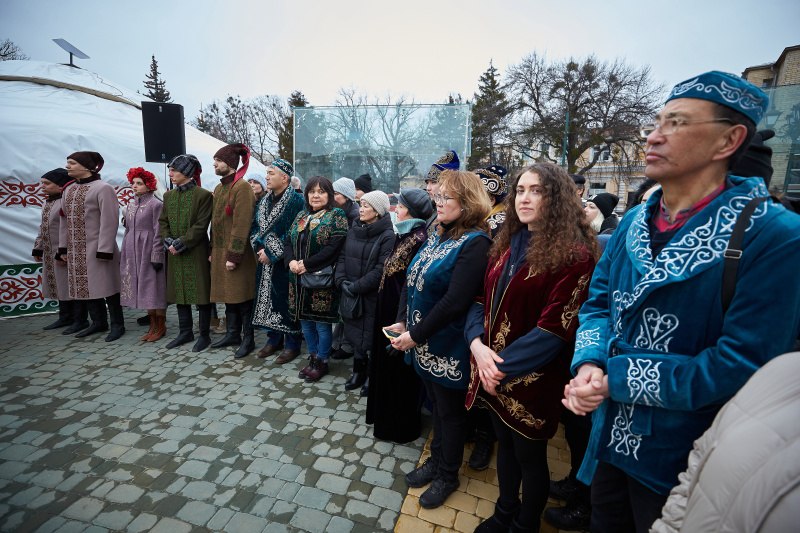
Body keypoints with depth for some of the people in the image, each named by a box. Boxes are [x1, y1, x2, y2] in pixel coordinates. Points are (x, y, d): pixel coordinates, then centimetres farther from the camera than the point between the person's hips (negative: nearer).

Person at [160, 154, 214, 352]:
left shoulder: (203, 195, -9)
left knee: (201, 293, 0)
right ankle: (185, 332, 25)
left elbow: (201, 226, -14)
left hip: (196, 253, -7)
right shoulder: (169, 195, 12)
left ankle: (204, 335, 11)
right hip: (174, 254, 7)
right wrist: (168, 240, -7)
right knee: (179, 293, 13)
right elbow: (163, 221, 11)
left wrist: (181, 243, -18)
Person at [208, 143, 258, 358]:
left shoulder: (242, 187, -13)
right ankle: (232, 334, 28)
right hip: (220, 251, 8)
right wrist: (213, 251, 13)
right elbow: (216, 222, 17)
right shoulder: (219, 188, 14)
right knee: (228, 294, 15)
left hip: (237, 254, -8)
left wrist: (234, 256, -20)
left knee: (242, 296, 0)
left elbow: (242, 225, -19)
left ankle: (248, 339, 12)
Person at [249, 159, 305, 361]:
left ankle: (292, 344, 16)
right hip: (265, 261, 7)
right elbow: (255, 227, 12)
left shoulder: (296, 201, -12)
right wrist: (259, 248, -5)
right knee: (268, 299, 13)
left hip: (284, 263, -7)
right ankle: (274, 339, 28)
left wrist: (271, 253, -16)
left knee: (286, 301, 1)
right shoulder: (264, 201, 11)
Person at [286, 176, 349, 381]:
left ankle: (322, 361, 20)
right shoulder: (301, 216, 14)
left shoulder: (336, 216, -6)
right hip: (300, 280, 7)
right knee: (305, 320, 15)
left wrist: (306, 264, -18)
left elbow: (334, 247, -17)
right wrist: (291, 261, -9)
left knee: (321, 322, 3)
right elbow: (288, 241, 11)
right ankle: (313, 357, 31)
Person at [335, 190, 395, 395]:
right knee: (355, 333, 15)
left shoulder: (387, 236, -12)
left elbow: (380, 270, -18)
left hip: (372, 296, -6)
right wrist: (342, 281, -7)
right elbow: (342, 257, 9)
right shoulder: (354, 230, 9)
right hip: (351, 294, 6)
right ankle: (359, 371, 34)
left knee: (370, 336, 4)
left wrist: (356, 287, -18)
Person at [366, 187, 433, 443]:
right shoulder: (403, 235, 9)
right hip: (388, 309, 9)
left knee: (399, 370, 7)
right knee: (386, 362, 22)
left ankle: (401, 426, 28)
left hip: (402, 313, -9)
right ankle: (385, 415, 42)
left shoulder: (419, 240, -20)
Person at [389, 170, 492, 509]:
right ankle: (436, 460, 45)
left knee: (450, 411, 13)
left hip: (448, 347, -7)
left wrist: (415, 335, -20)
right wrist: (406, 322, 4)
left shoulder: (475, 243, -20)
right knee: (436, 405, 23)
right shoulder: (440, 235, 7)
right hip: (425, 343, 7)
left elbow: (455, 302, -26)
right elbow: (416, 283, 10)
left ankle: (448, 474, 36)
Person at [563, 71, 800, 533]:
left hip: (682, 461, -5)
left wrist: (614, 377, -23)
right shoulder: (633, 222, -1)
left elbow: (740, 365, -25)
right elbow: (598, 302, 1)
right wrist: (590, 364, -18)